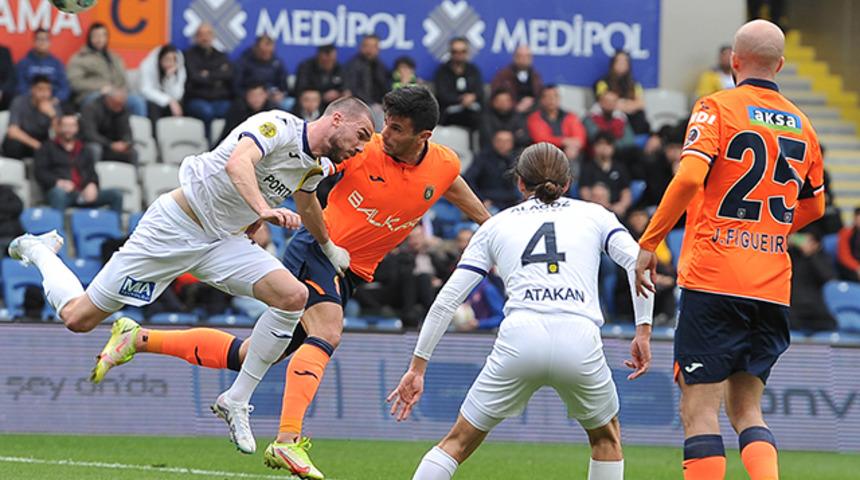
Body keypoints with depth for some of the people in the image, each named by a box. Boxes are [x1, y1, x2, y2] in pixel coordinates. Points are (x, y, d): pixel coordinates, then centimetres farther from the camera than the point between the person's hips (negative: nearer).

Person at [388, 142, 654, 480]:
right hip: (580, 341, 0)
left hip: (519, 341, 0)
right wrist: (643, 331, 5)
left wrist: (417, 366, 20)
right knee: (606, 436, 27)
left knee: (458, 442, 13)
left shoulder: (496, 226, 23)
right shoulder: (593, 215, 22)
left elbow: (447, 300, 17)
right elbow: (638, 262, 4)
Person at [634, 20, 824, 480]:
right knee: (746, 409, 13)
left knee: (700, 410, -4)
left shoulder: (716, 107, -3)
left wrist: (648, 244, -10)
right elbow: (813, 205, 25)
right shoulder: (801, 126, 13)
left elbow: (689, 178, -18)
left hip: (714, 281, -5)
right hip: (773, 287, 5)